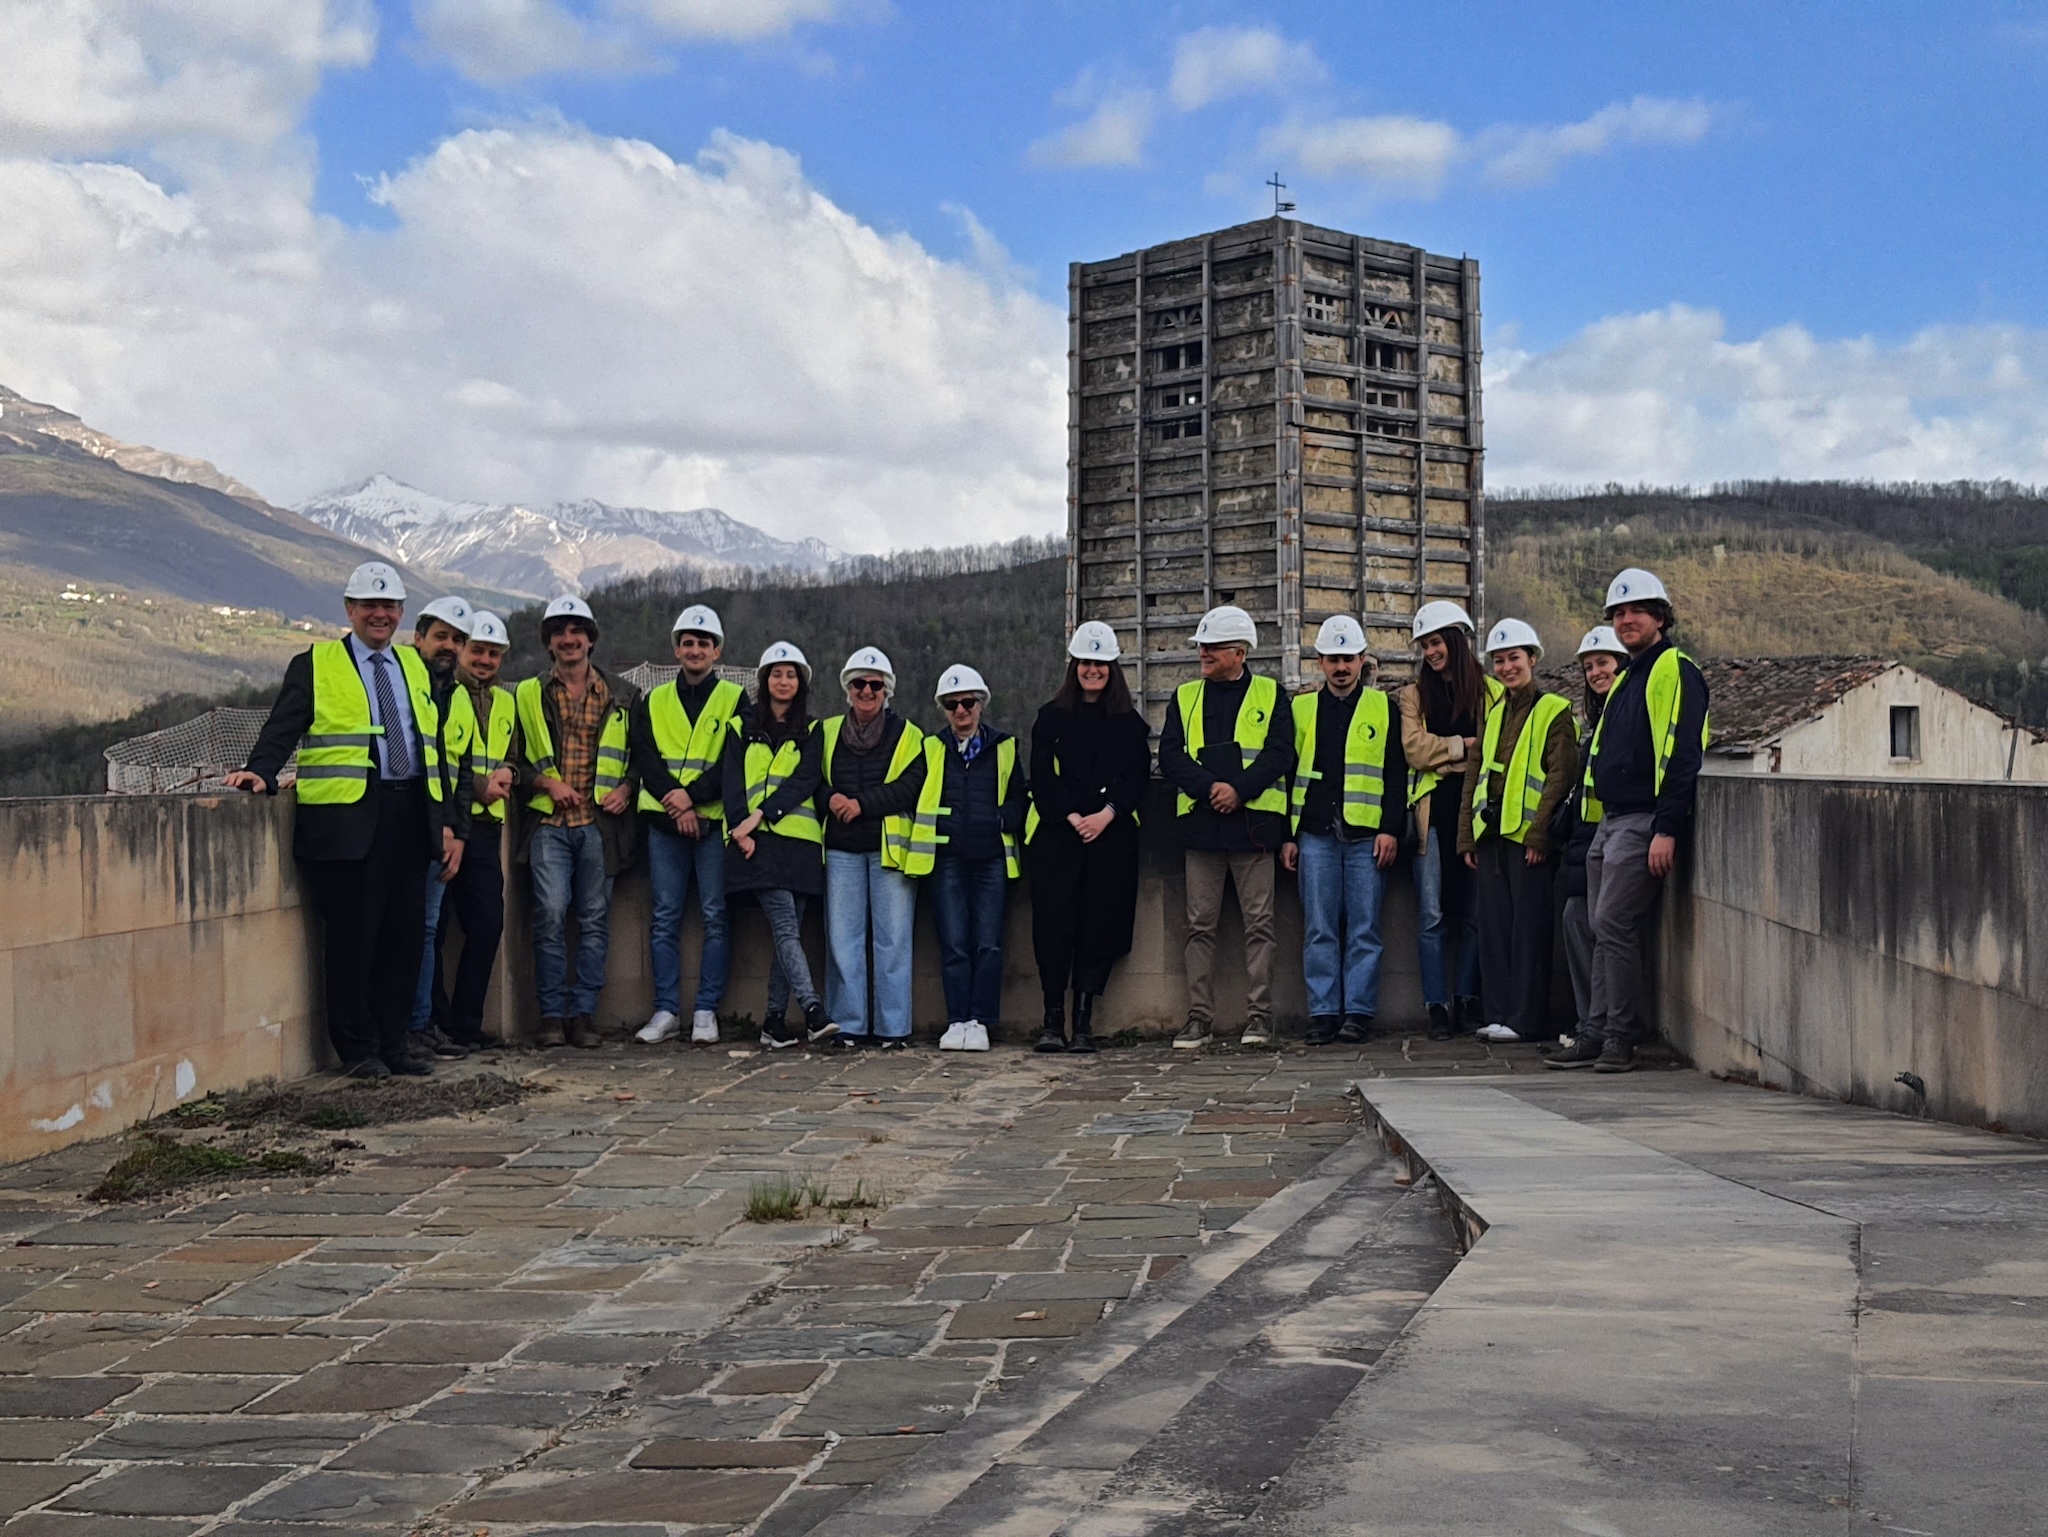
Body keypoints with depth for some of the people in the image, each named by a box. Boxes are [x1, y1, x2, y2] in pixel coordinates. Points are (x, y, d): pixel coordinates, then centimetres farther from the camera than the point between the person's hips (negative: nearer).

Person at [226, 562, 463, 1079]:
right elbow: (282, 730, -2)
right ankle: (357, 1050, 5)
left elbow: (433, 746, 19)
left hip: (410, 817, 5)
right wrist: (262, 773, -22)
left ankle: (395, 1043, 16)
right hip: (347, 819, -5)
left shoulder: (415, 667, 19)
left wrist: (447, 820, 14)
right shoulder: (314, 666, 5)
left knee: (405, 935, 6)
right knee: (352, 937, -4)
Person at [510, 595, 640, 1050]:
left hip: (601, 823, 1)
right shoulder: (528, 695, 11)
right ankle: (552, 1015, -2)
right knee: (550, 915, -10)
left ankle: (584, 1014, 7)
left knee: (594, 920, 1)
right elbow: (513, 760, 12)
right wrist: (546, 783, -5)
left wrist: (626, 788, -1)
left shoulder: (622, 696, 12)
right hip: (548, 823, -1)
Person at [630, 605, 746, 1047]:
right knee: (665, 918, 2)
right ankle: (666, 1012, 5)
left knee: (715, 916, -3)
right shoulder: (652, 702, 15)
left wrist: (692, 794, -14)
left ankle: (706, 1012, 2)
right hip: (664, 822, 2)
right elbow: (645, 758, 3)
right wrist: (673, 800, -12)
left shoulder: (735, 700, 7)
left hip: (715, 821, -2)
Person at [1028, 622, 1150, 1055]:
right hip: (1057, 835, -1)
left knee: (1099, 924, -3)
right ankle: (1053, 1021, -3)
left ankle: (1084, 1021, 1)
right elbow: (1042, 775, 2)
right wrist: (1072, 817, -11)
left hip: (1111, 835, 1)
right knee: (1053, 923, -7)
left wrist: (1106, 814, -11)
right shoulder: (1051, 717, 10)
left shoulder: (1129, 722, 12)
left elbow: (1139, 774, 3)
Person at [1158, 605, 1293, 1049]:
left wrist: (1240, 789, -15)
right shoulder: (1186, 697, 14)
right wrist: (1209, 787, -11)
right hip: (1200, 821, 3)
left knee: (1259, 923, -2)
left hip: (1253, 821, -2)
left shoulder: (1269, 695, 8)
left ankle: (1259, 1016, 2)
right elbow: (1170, 755, 4)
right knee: (1200, 925, 3)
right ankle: (1199, 1017, 7)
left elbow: (1280, 752, -3)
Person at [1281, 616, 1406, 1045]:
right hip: (1315, 834, 2)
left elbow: (1396, 773, 5)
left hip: (1366, 835, -2)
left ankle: (1359, 1012, 2)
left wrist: (1390, 828, -5)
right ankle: (1324, 1014, 4)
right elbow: (1287, 772, 13)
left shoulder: (1383, 708, 9)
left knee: (1364, 929, -2)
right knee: (1319, 930, 1)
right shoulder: (1301, 708, 14)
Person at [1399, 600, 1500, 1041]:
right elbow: (1416, 750, -1)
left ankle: (1468, 1001, 9)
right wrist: (1466, 745, -6)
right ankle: (1438, 1007, 1)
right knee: (1433, 914, -3)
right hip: (1434, 811, 1)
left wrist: (1443, 751, -6)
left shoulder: (1490, 691, 9)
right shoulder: (1414, 695, 13)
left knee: (1474, 911, 2)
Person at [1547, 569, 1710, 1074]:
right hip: (1610, 820, 9)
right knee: (1604, 931, 9)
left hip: (1643, 822, -9)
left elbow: (1682, 757, -17)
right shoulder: (1626, 678, 21)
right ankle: (1596, 1034, 13)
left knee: (1613, 925, -12)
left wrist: (1667, 830, -23)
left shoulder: (1675, 671, -9)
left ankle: (1621, 1037, -5)